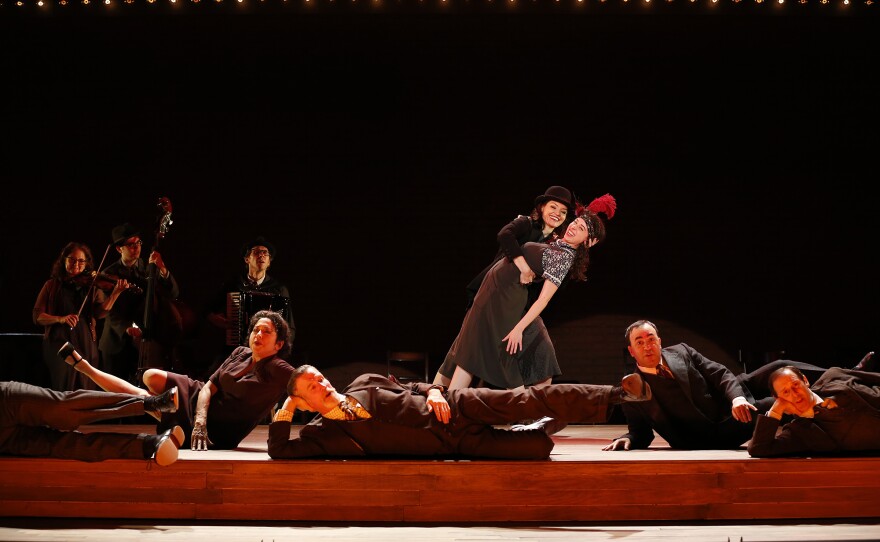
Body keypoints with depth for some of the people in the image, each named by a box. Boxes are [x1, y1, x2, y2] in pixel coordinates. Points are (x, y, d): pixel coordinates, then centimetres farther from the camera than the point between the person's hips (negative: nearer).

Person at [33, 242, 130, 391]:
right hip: (58, 345, -1)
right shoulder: (52, 285, 7)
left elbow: (100, 312, -8)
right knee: (62, 391, -6)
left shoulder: (92, 286, 9)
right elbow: (37, 316, 1)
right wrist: (60, 319, -16)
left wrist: (116, 293, -23)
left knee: (85, 389, 0)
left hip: (85, 345, 1)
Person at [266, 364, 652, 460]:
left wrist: (433, 391, -3)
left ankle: (617, 397, -4)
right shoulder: (322, 433, 0)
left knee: (528, 400, -16)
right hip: (455, 445, -3)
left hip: (456, 408, 3)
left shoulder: (365, 385, 9)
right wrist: (284, 412, -10)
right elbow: (280, 452, -10)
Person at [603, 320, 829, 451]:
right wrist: (627, 439, -18)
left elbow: (720, 374, 1)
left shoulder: (681, 351, 7)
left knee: (780, 369, -15)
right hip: (712, 436, -4)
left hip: (733, 399, 4)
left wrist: (737, 397, -20)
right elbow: (641, 432, 7)